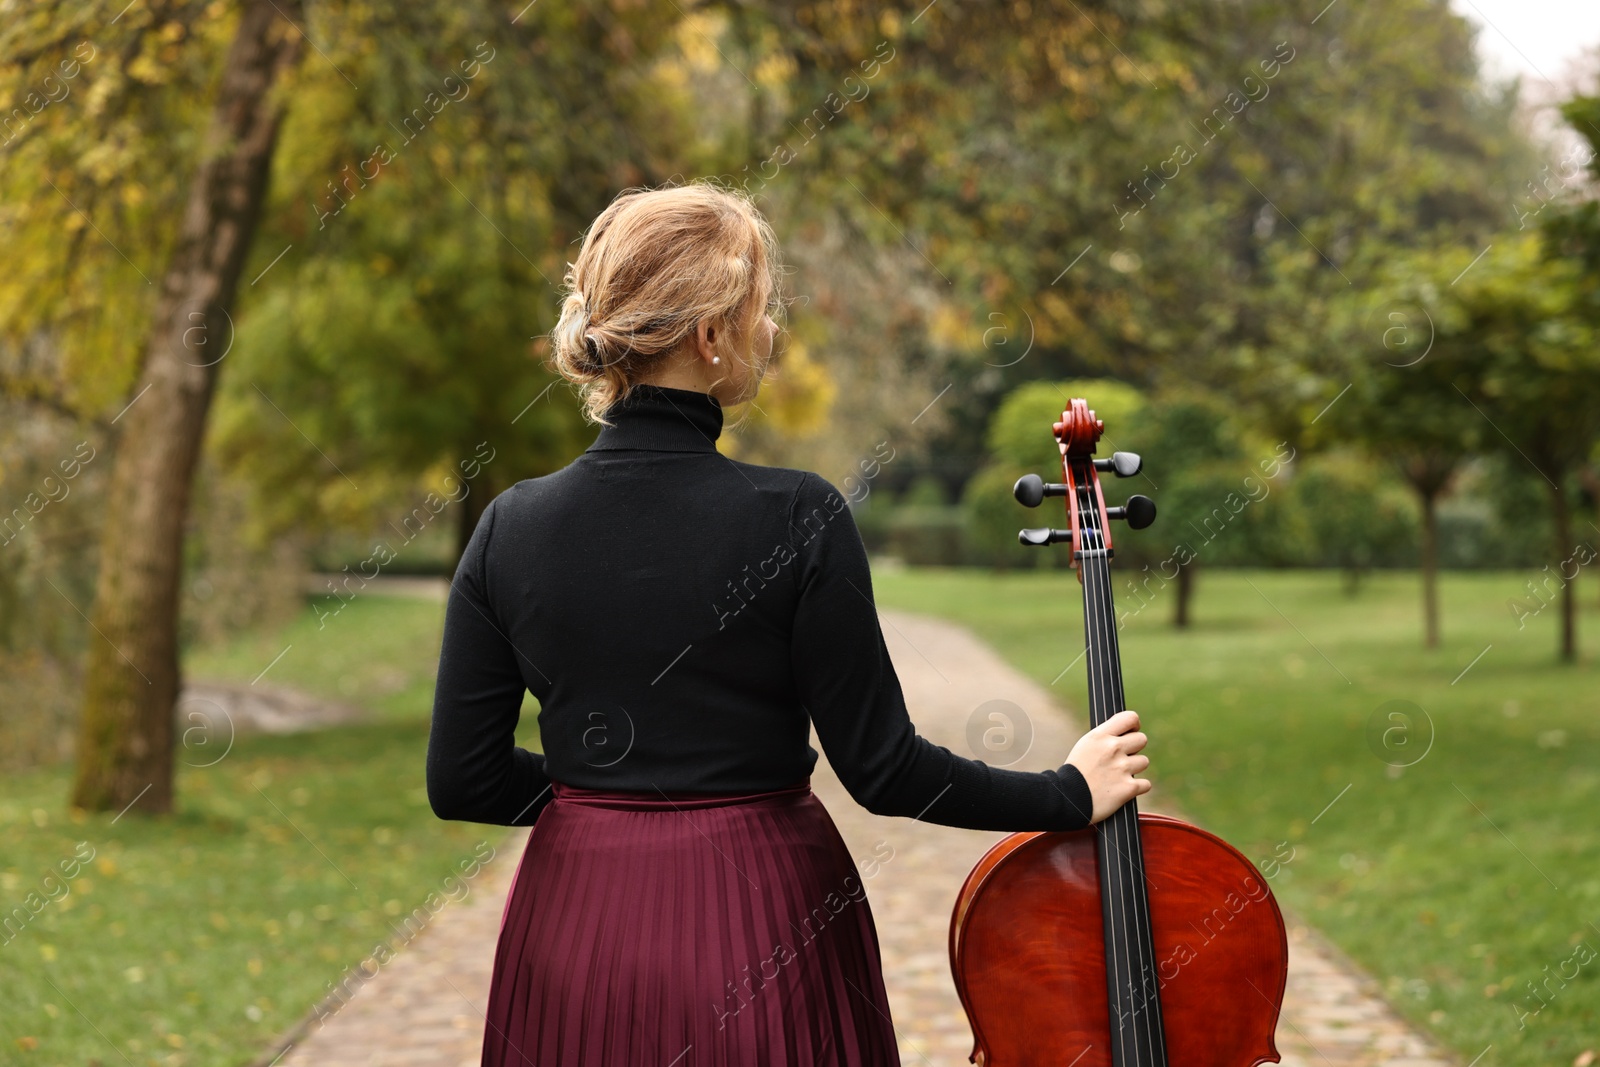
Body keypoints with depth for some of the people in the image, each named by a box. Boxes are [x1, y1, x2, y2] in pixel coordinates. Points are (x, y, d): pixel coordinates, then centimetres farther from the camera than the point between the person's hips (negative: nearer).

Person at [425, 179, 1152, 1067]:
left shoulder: (510, 526, -5)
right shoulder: (797, 520, -16)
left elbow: (461, 782, -2)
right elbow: (882, 768, -12)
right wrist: (1071, 795, 2)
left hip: (575, 929, 3)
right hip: (762, 922, -3)